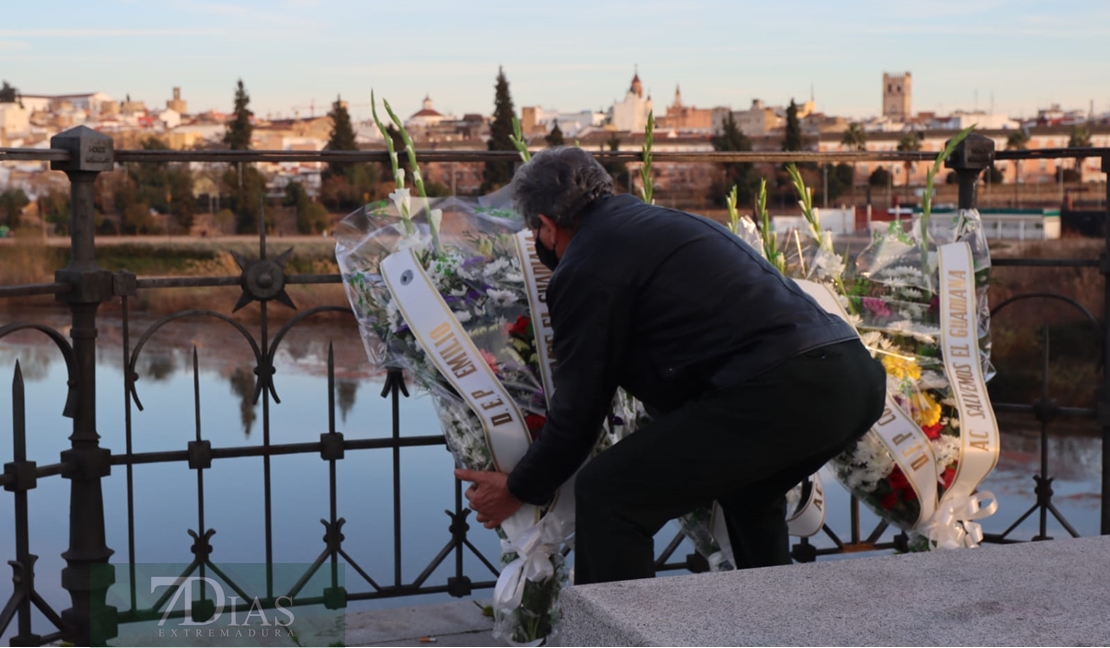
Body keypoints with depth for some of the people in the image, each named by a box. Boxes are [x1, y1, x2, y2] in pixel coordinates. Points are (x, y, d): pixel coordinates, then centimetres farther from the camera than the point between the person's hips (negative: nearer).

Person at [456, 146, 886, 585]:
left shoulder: (586, 268, 1)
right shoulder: (664, 220, 29)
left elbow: (579, 409, 5)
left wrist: (518, 491, 21)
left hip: (780, 391, -10)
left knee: (606, 496, -1)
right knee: (750, 490, 37)